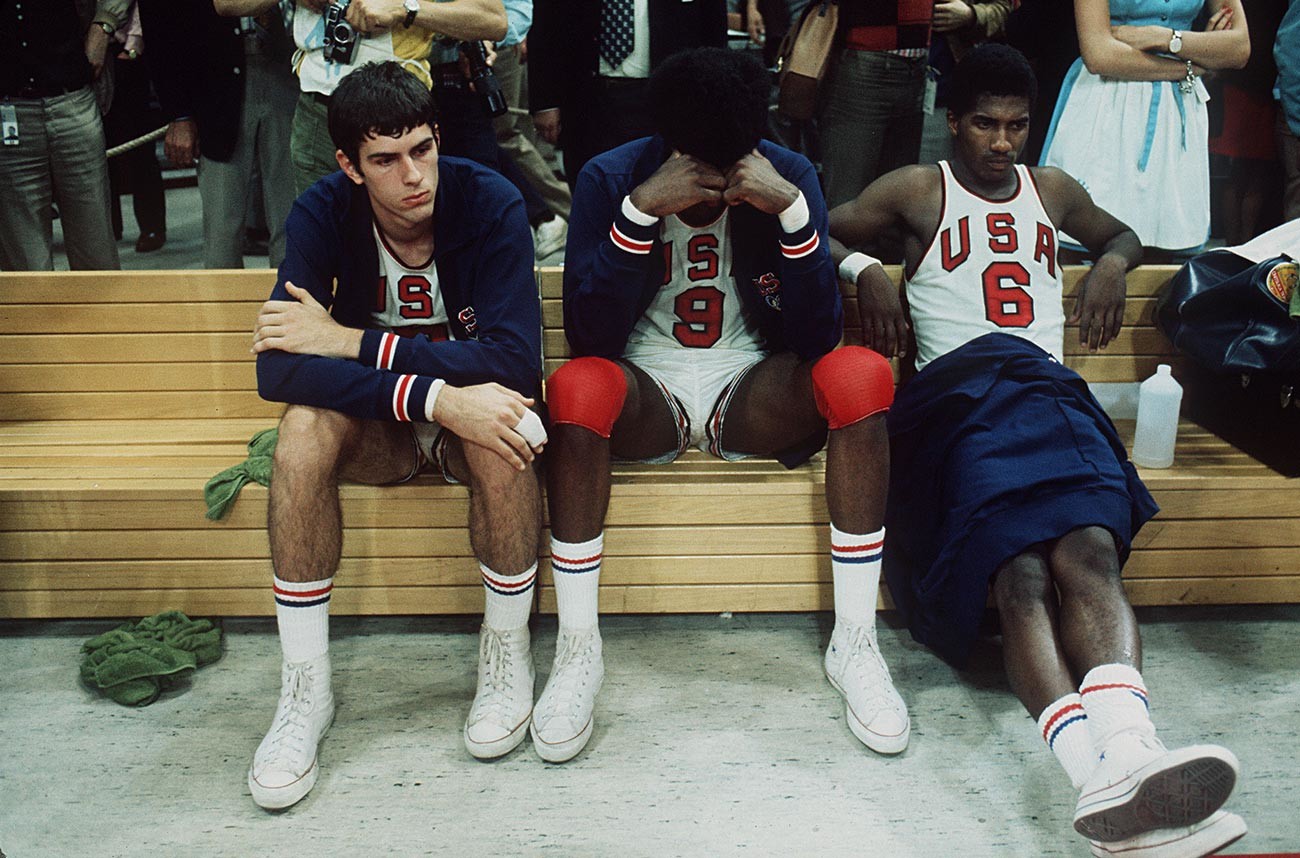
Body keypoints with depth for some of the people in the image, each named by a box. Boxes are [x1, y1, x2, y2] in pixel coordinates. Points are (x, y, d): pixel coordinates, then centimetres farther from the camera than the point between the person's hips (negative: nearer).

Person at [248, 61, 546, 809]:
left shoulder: (490, 202, -19)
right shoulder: (324, 212, -14)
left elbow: (516, 360, -29)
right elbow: (277, 368, -26)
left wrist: (350, 342, -29)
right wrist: (434, 399, -39)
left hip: (470, 409, -1)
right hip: (379, 422, 2)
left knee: (502, 438, -36)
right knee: (304, 428, -30)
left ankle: (507, 655, -11)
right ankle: (305, 691, -17)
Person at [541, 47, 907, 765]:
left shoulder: (789, 175, -2)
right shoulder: (611, 178, -6)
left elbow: (817, 337, -9)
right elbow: (589, 336, -15)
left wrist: (792, 210, -21)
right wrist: (641, 210, -24)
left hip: (752, 395, 2)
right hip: (644, 397, -1)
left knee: (861, 375, -29)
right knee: (578, 385, -35)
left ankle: (854, 640, -18)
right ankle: (577, 646, -21)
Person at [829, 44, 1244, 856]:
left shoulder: (1051, 188, 32)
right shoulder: (917, 189, 21)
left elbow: (1122, 234, 48)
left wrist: (1111, 264, 24)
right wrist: (865, 269, 1)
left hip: (1051, 395, 3)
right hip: (960, 392, -3)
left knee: (1089, 551, -32)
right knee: (1021, 575, -32)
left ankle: (1127, 754, -56)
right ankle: (1098, 773, -54)